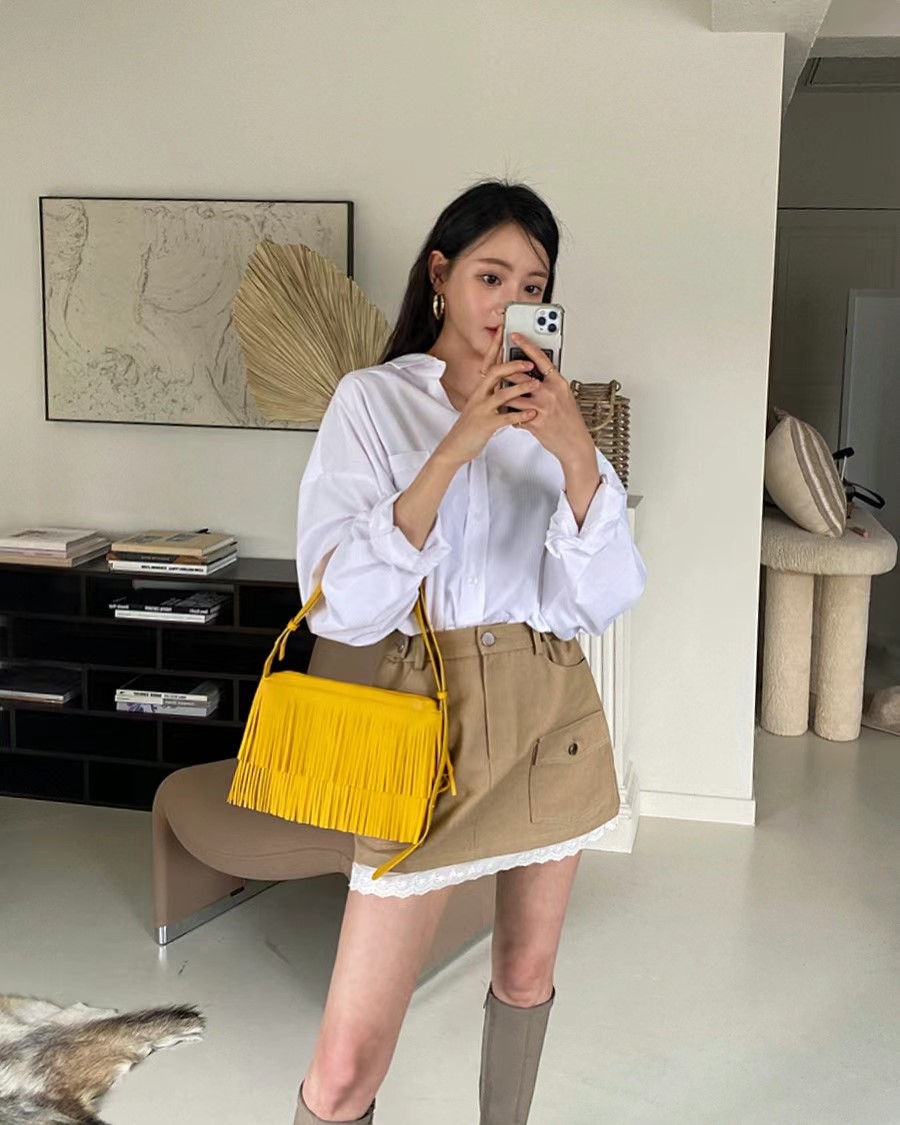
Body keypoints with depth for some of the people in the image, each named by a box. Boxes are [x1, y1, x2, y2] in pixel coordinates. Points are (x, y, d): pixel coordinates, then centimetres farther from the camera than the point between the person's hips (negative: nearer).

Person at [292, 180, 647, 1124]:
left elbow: (606, 598, -3)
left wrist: (575, 453, -18)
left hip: (551, 716, 5)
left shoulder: (547, 413, 9)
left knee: (527, 969, 18)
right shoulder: (373, 401, -4)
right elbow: (341, 606, -16)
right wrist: (457, 447, -23)